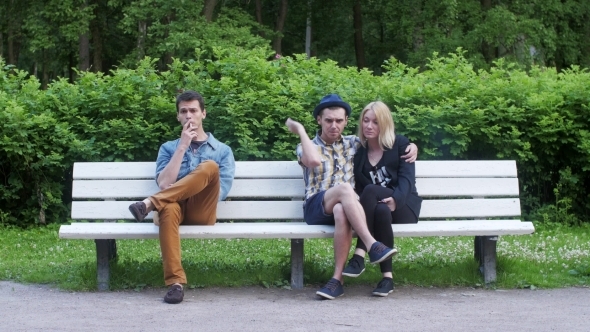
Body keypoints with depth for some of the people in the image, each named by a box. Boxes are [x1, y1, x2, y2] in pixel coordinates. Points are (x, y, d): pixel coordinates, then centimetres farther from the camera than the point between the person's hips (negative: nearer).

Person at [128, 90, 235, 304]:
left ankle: (151, 203, -33)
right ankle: (175, 282, -44)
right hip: (177, 209, 0)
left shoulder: (222, 150, 19)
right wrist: (183, 146, 1)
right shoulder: (168, 148, 22)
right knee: (169, 209, -40)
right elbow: (164, 184, 3)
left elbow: (220, 191, 5)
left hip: (202, 212, 0)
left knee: (210, 167, -29)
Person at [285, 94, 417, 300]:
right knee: (345, 188, -36)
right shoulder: (307, 146, 10)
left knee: (341, 212, -39)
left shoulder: (352, 143, 19)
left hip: (344, 206, 2)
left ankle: (337, 279, -39)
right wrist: (300, 129, -6)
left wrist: (411, 146, 6)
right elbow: (314, 160, -16)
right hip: (315, 208, -2)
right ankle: (372, 246, -42)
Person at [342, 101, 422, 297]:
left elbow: (407, 177, -8)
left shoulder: (400, 144, 4)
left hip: (404, 206, -2)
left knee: (370, 190, -33)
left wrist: (396, 199, -29)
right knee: (381, 210, -37)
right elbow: (358, 188, 9)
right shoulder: (359, 152, 12)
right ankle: (387, 277, -39)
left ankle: (359, 258, -39)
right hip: (376, 208, 2)